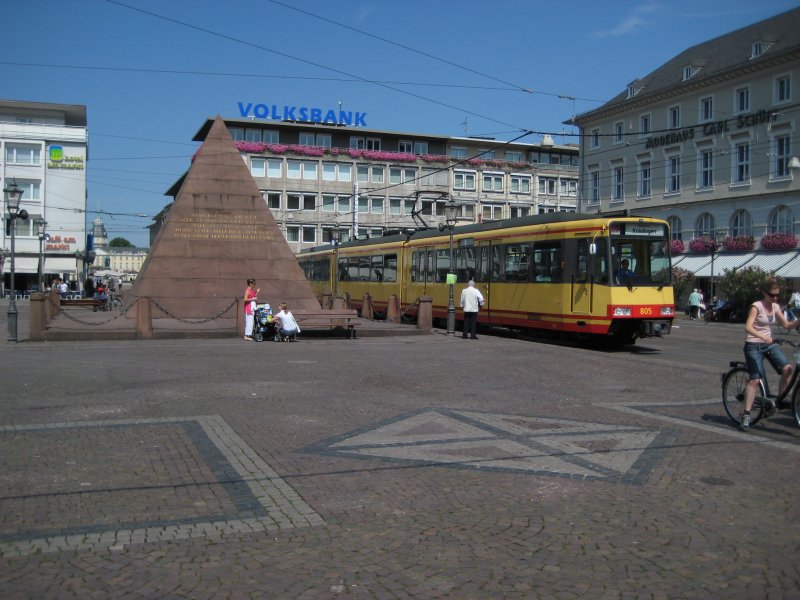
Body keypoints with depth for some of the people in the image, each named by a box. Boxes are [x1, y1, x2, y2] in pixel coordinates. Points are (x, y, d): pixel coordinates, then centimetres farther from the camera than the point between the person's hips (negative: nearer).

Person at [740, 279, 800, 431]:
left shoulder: (775, 307, 8)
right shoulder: (757, 306, -12)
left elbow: (787, 325, 13)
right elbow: (748, 327, -24)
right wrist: (762, 336, -39)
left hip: (769, 344, 6)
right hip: (754, 346, -6)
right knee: (755, 380, -12)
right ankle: (746, 415, -7)